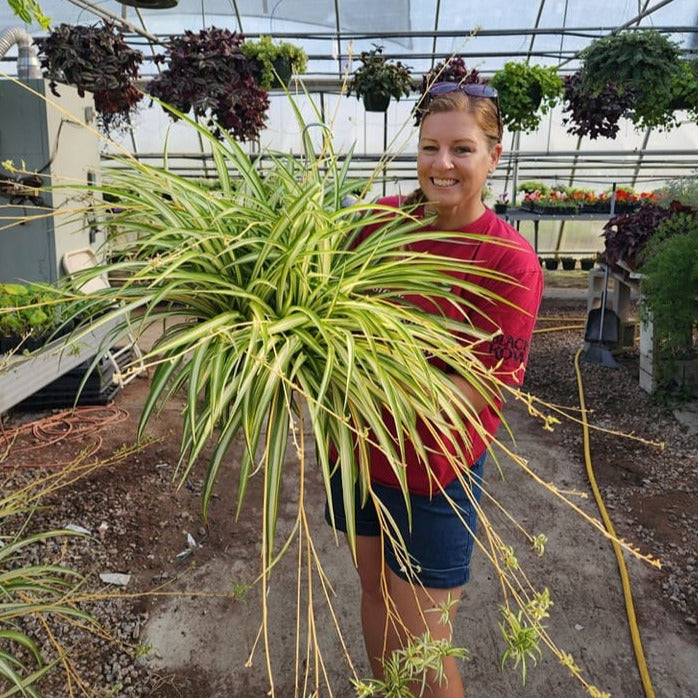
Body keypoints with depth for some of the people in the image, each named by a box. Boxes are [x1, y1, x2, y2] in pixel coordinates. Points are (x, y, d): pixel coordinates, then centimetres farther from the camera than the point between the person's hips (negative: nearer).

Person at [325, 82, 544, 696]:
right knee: (376, 594, 24)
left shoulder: (510, 260, -17)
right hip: (358, 447, 4)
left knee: (422, 646, 10)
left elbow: (484, 393, -18)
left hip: (434, 468, -4)